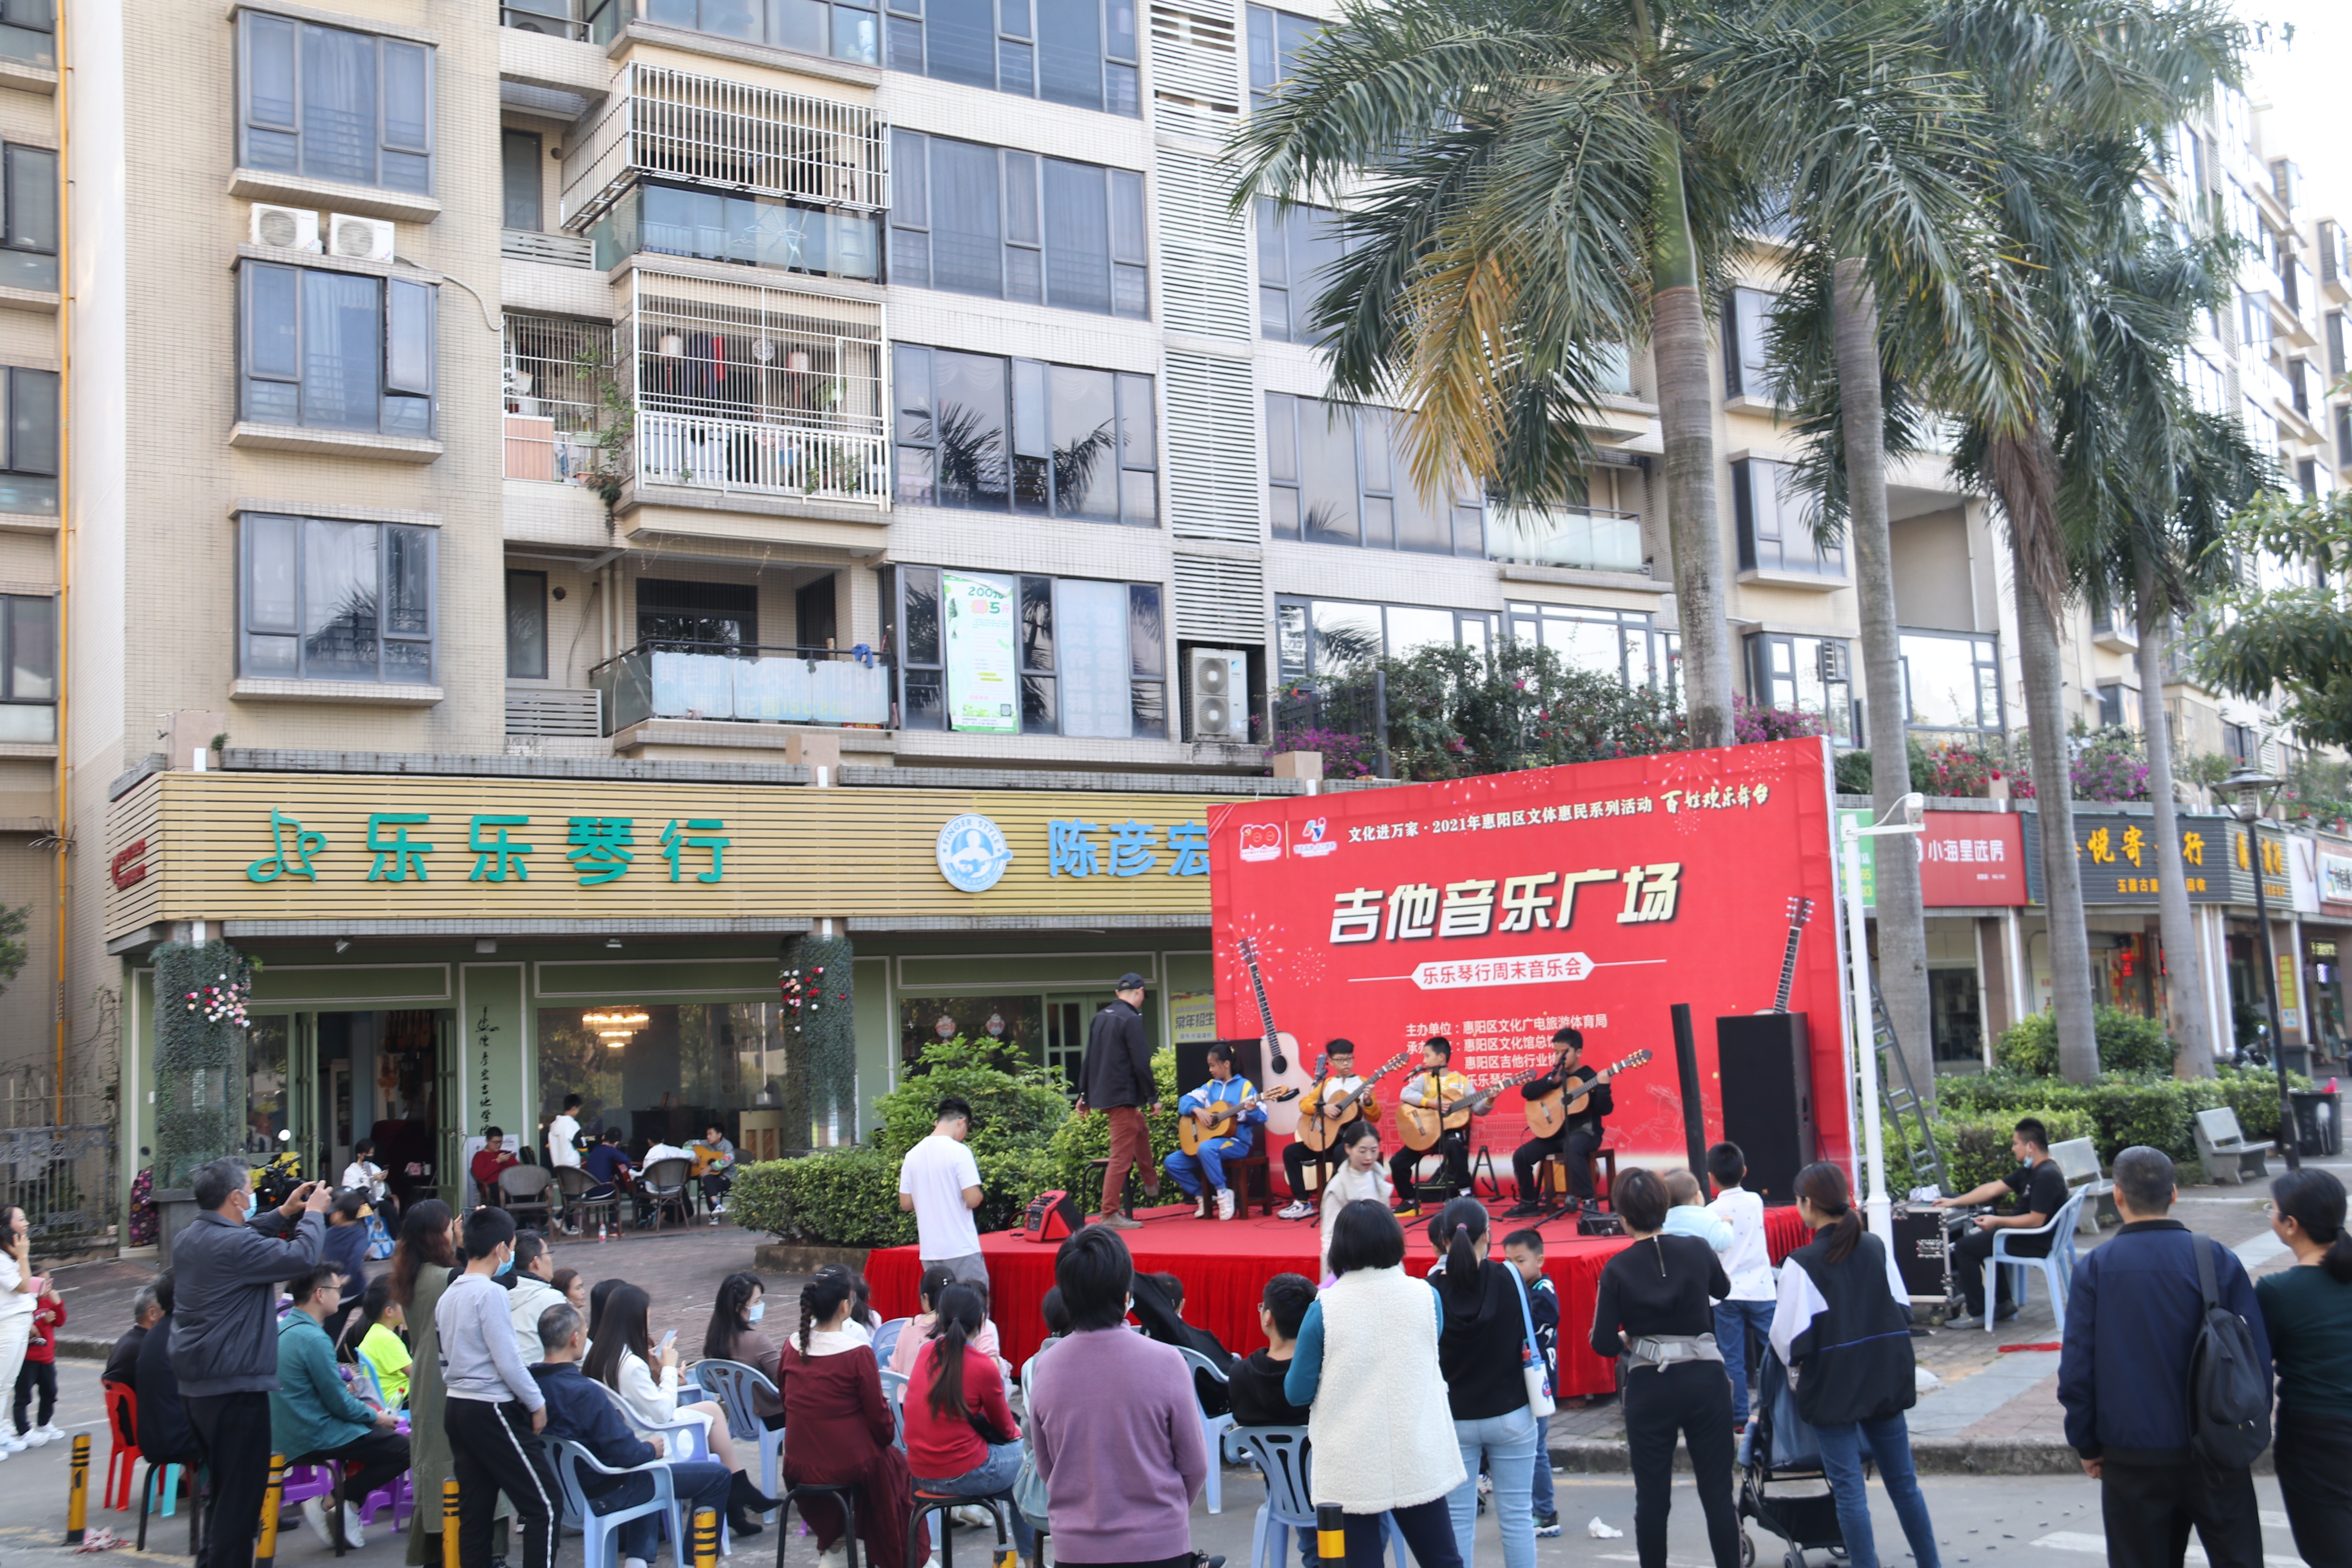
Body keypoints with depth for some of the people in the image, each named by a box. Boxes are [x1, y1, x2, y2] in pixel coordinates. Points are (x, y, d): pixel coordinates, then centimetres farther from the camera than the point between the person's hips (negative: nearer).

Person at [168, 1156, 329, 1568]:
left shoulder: (188, 1240, 7)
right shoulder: (234, 1245, -22)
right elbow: (301, 1256, -21)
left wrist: (283, 1215, 16)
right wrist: (313, 1214, -4)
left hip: (194, 1387, 10)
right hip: (235, 1388, -10)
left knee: (222, 1487, 22)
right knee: (241, 1492, -1)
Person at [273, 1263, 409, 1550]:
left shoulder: (282, 1328, 8)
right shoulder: (313, 1338, -21)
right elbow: (340, 1405, -17)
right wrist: (377, 1417, -1)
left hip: (286, 1437, 10)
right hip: (316, 1439, -10)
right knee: (405, 1449, -7)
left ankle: (346, 1507, 14)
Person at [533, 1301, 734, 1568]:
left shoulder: (530, 1382, -5)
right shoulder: (585, 1393, -31)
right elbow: (627, 1453, -28)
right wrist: (651, 1449, -6)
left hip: (566, 1485, 9)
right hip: (603, 1493, -9)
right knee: (716, 1475, -2)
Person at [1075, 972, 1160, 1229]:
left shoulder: (1100, 1017, 12)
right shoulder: (1131, 1019, -14)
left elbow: (1089, 1059, 16)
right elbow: (1141, 1063, -17)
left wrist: (1084, 1095, 21)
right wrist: (1154, 1098, -10)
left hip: (1100, 1094, 9)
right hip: (1122, 1096, -9)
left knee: (1141, 1128, 29)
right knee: (1121, 1155, -5)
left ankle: (1152, 1185, 39)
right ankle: (1109, 1215, -5)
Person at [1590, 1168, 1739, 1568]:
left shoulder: (1618, 1269, -8)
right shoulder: (1697, 1250, -3)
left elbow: (1604, 1344, -9)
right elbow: (1723, 1290, 20)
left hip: (1649, 1388, -1)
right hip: (1705, 1380, 1)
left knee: (1652, 1497, 9)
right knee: (1718, 1493, 7)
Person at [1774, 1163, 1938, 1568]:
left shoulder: (1801, 1264, -15)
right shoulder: (1877, 1248, 2)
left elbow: (1789, 1337, -13)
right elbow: (1904, 1309, 9)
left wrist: (1795, 1367, 7)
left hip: (1833, 1387, -5)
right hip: (1885, 1379, 5)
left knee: (1850, 1492, 2)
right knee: (1903, 1481, 17)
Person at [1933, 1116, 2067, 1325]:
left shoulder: (2046, 1176, -24)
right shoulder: (2030, 1171, 8)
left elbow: (2035, 1221, -27)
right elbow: (1993, 1189, 12)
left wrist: (1997, 1221, -19)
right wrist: (1955, 1202, 11)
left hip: (2036, 1244, -11)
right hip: (2030, 1236, 11)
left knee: (1964, 1248, -8)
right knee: (1980, 1239, 30)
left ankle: (1978, 1313, -2)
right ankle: (2002, 1304, 28)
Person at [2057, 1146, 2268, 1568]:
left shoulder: (2093, 1269, -7)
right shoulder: (2218, 1259, -7)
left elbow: (2076, 1368, -6)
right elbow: (2257, 1355, -4)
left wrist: (2086, 1445, 7)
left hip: (2132, 1455, 0)